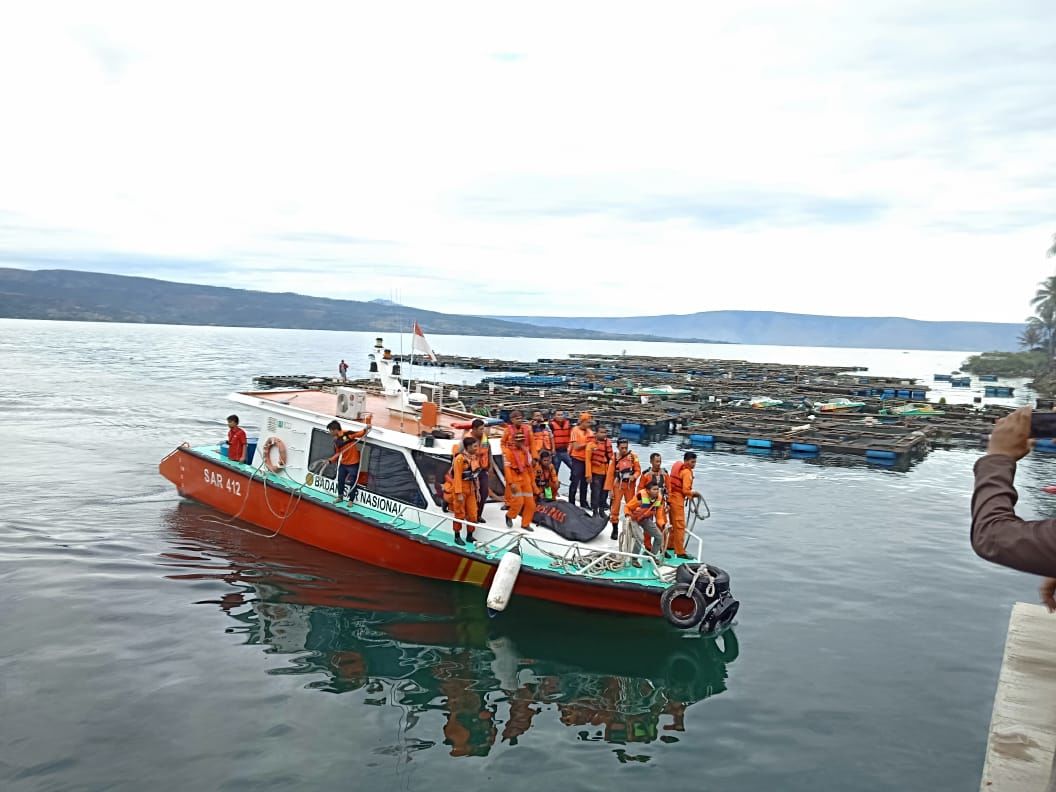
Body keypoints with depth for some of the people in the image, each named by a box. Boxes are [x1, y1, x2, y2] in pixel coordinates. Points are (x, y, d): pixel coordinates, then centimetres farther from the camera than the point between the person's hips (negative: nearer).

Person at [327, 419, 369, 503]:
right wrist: (330, 460, -1)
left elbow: (359, 434, -17)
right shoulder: (336, 440, 2)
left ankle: (351, 500, 20)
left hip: (353, 464, -6)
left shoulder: (348, 434, -18)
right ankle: (340, 497, 38)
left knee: (352, 483, 5)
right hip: (343, 464, 7)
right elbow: (337, 453, 9)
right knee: (340, 480, 18)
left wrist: (365, 430, -35)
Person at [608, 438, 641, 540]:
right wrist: (610, 489, -4)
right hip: (618, 485, -1)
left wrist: (634, 476, -23)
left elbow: (638, 470, 0)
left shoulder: (633, 456, -4)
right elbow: (611, 474, -2)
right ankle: (615, 529, 9)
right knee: (615, 507, -2)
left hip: (630, 485, 1)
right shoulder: (615, 457, -5)